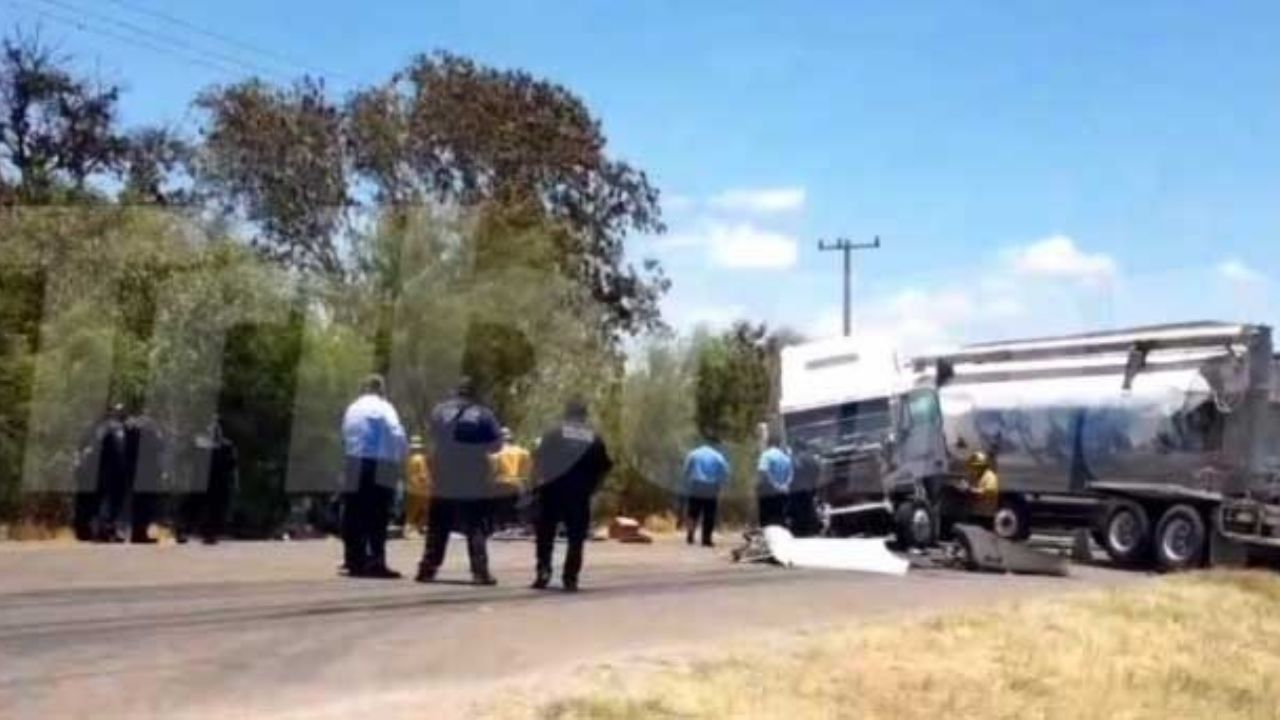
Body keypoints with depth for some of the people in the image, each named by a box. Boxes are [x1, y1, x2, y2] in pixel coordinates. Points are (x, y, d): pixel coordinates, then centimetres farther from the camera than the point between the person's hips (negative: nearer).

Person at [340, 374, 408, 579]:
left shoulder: (352, 409, 16)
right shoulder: (382, 408, -4)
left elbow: (346, 437, 11)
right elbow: (397, 435, -16)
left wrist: (352, 456, 11)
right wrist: (399, 460, -4)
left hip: (354, 469, 6)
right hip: (378, 469, -6)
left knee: (355, 516, 9)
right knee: (377, 518, -4)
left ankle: (355, 561, 14)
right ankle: (376, 562, -9)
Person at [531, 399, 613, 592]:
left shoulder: (553, 434, 2)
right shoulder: (594, 439, 7)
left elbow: (538, 460, -4)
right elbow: (604, 467, 5)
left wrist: (541, 480, 8)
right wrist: (591, 488, 15)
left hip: (552, 491, -1)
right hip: (580, 494, 1)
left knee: (545, 534, 12)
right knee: (576, 538, 7)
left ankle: (543, 570, -1)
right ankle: (570, 579, 1)